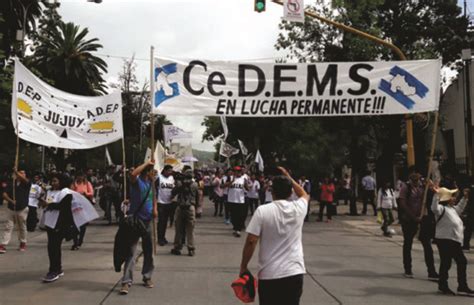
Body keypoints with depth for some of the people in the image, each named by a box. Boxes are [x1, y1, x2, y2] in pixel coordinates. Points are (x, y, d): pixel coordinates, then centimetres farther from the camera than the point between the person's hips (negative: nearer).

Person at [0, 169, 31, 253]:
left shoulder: (27, 183, -3)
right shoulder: (11, 183, 3)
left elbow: (24, 179, -27)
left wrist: (16, 171, -38)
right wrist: (11, 201, -17)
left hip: (22, 209, -2)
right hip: (11, 209, 2)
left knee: (22, 227, 11)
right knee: (8, 227, -1)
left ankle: (23, 243, 26)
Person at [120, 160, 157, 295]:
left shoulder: (151, 182, 7)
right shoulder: (137, 181, -13)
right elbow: (132, 174, -37)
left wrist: (155, 208, 5)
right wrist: (147, 163, -28)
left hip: (147, 220, 7)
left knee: (148, 251, 14)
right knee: (131, 251, -9)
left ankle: (147, 277, 27)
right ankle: (126, 281, -7)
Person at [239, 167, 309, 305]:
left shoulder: (262, 211, -10)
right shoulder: (299, 208, 0)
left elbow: (251, 242, -11)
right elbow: (304, 195, 25)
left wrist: (243, 267, 0)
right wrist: (288, 177, 29)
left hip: (269, 275, -3)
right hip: (295, 273, 3)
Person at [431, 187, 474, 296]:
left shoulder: (452, 208, 18)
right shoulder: (442, 209, -12)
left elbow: (459, 208, 39)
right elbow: (434, 208, -33)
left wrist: (465, 198, 36)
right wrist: (437, 195, -40)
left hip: (455, 241, 10)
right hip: (445, 240, -10)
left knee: (462, 262, 12)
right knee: (446, 263, -1)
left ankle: (462, 287, 22)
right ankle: (443, 286, 13)